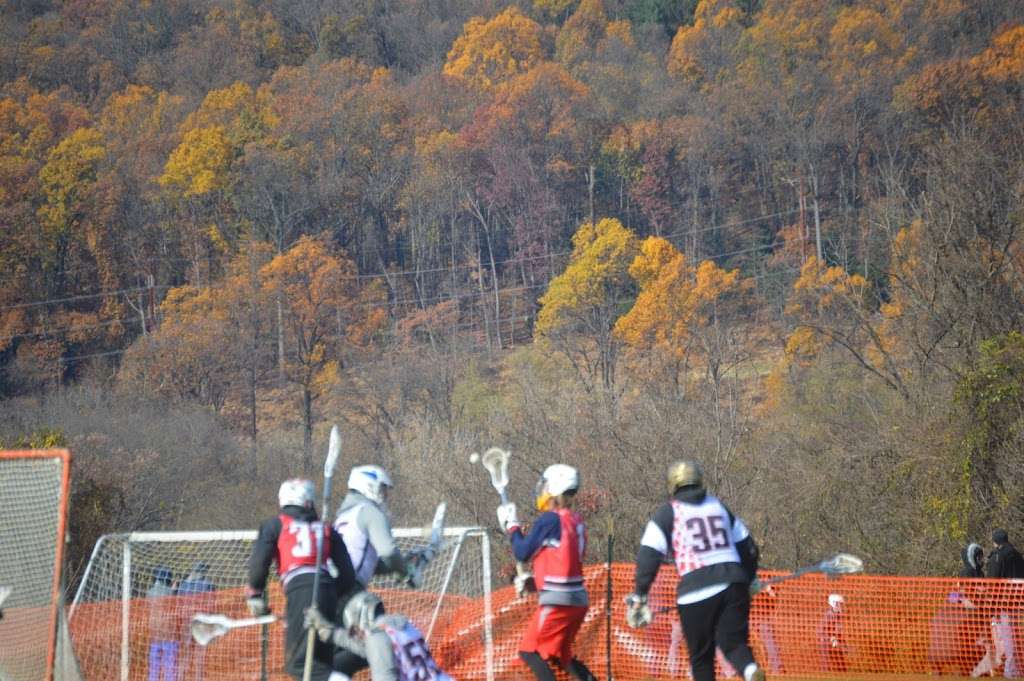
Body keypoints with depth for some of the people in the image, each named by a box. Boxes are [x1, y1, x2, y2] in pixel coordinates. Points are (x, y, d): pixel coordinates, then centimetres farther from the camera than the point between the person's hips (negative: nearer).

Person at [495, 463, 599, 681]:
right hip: (577, 599, 8)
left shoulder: (548, 520, -12)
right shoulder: (576, 521, 12)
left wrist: (511, 526, 9)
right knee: (560, 655, 20)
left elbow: (522, 552, -4)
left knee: (530, 651, -4)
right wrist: (534, 580, 18)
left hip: (557, 600, -8)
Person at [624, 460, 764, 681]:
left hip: (696, 590, -3)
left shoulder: (668, 512, 7)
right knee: (733, 642, 2)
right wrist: (748, 580, 36)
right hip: (732, 585, 3)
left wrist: (639, 595, -1)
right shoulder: (718, 505, 20)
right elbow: (747, 547, 23)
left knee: (701, 655, 9)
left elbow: (649, 555, -4)